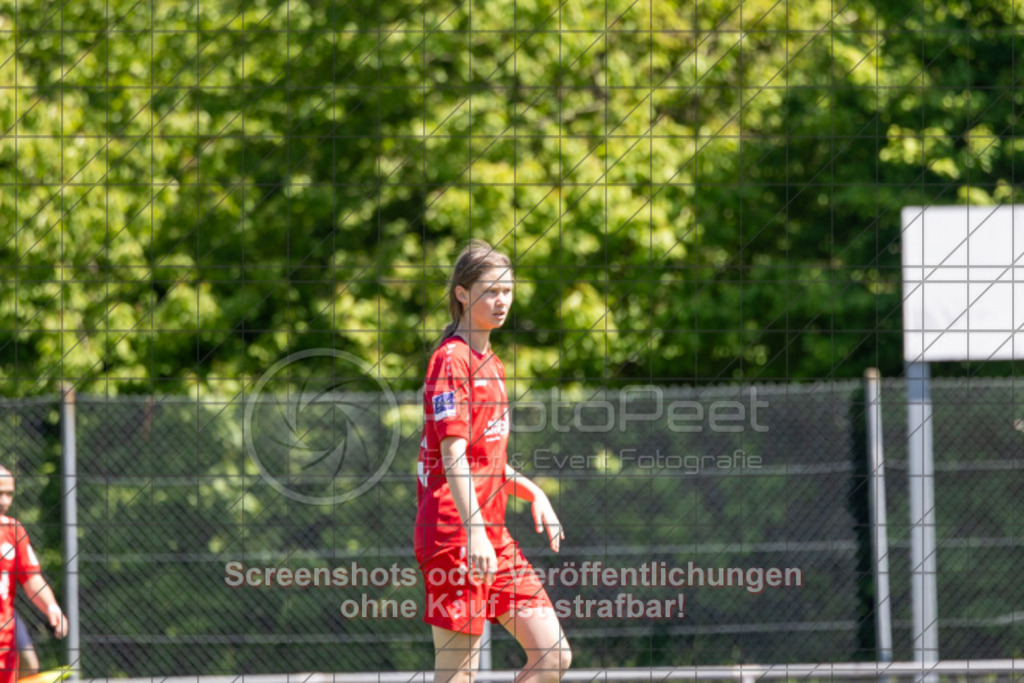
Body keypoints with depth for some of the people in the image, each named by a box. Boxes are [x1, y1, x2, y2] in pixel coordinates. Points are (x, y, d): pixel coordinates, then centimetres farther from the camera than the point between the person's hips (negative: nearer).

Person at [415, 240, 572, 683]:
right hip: (454, 535, -9)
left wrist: (533, 493, 11)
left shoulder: (491, 365, 18)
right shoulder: (451, 359, -9)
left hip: (492, 536, 9)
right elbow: (453, 455, -19)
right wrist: (474, 530, -28)